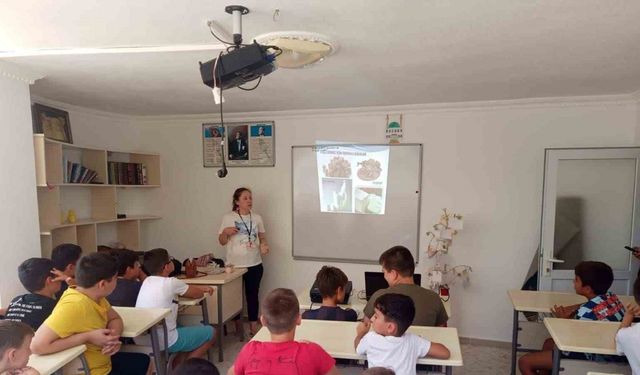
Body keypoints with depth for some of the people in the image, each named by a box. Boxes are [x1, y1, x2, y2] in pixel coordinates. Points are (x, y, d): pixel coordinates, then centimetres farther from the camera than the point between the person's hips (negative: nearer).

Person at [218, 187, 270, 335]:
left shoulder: (257, 217, 4)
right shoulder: (228, 217, -5)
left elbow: (262, 237, 12)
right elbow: (222, 241, -1)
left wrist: (264, 245, -9)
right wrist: (225, 232, -21)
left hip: (254, 265, 2)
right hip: (235, 265, -2)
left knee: (252, 295, 9)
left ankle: (253, 326, 22)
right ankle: (237, 326, 27)